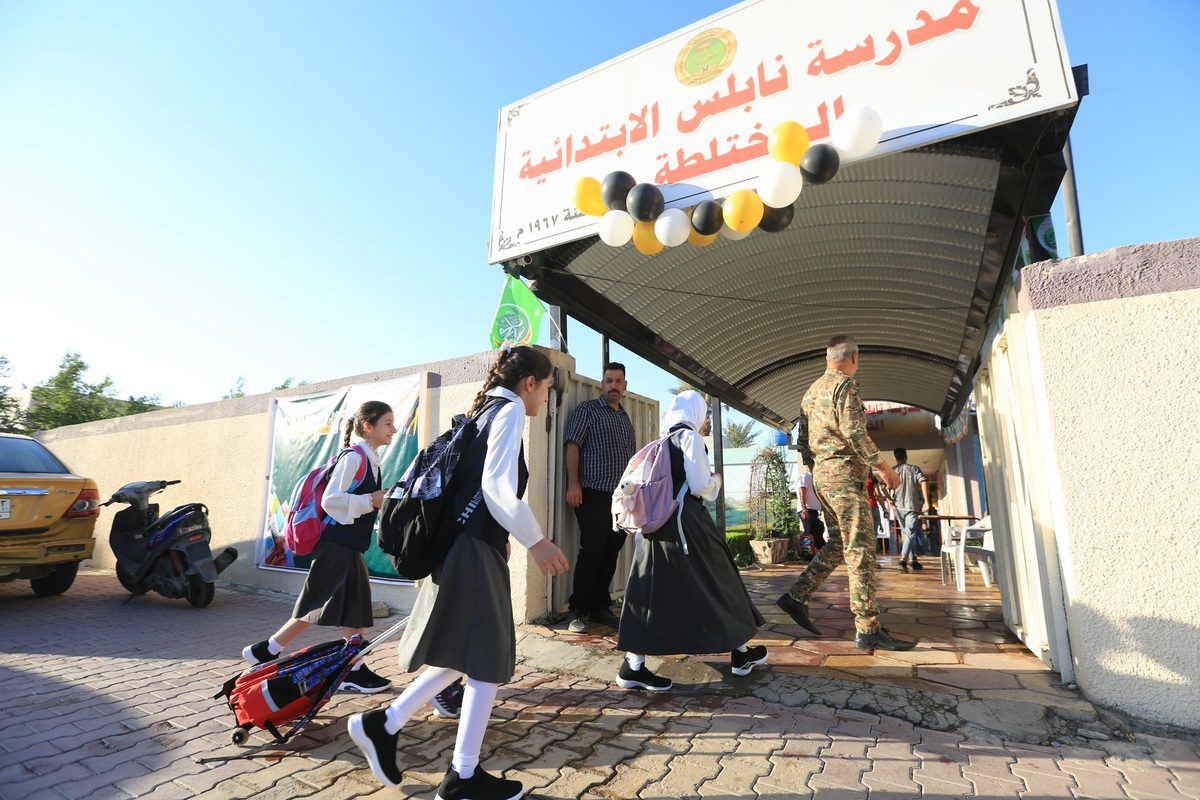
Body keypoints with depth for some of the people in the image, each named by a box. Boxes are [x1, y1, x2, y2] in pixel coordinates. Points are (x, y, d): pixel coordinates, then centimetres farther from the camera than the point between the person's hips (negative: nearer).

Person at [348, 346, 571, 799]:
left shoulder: (486, 410, 18)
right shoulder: (510, 409, -9)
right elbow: (497, 487, -21)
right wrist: (536, 543, -15)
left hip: (463, 544, 10)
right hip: (475, 550, -10)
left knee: (468, 654, 19)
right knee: (489, 659, 3)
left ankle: (383, 724, 26)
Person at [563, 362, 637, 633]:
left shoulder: (626, 419, 20)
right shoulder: (587, 409, 1)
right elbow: (572, 446, -8)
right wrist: (573, 484, -18)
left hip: (622, 497, 7)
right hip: (594, 494, -6)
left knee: (611, 554, 10)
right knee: (591, 552, -6)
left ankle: (600, 607, 22)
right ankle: (578, 612, 5)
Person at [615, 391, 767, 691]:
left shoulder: (661, 442, 14)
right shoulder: (690, 437, -7)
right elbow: (700, 486, -14)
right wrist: (716, 480, 8)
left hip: (658, 522, 7)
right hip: (685, 522, -6)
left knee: (656, 590, 5)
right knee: (713, 583, 9)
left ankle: (633, 666, 2)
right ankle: (741, 653, 26)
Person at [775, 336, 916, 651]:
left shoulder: (811, 392, 19)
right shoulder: (845, 384, -7)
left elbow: (802, 441, 19)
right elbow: (853, 431, -18)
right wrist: (882, 465, -12)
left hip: (821, 474, 9)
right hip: (845, 472, -9)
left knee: (838, 544, 13)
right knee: (860, 548, -7)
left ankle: (796, 596, 9)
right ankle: (867, 628, -5)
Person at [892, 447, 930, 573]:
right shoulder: (915, 468, 4)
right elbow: (923, 483, -8)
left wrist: (890, 499, 4)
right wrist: (926, 501, -10)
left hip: (899, 507, 3)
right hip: (912, 506, -3)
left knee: (908, 534, 15)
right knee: (910, 534, -6)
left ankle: (914, 560, 17)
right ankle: (903, 559, -24)